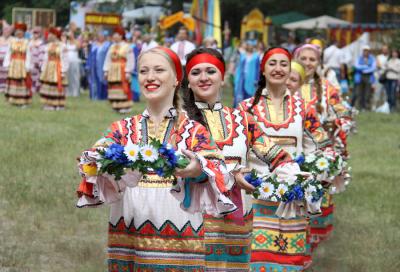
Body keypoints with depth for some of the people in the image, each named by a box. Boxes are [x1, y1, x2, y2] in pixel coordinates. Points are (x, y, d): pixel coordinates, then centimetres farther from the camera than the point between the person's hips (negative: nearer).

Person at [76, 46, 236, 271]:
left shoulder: (193, 130, 3)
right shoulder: (123, 129, 11)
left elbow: (217, 168, -8)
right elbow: (98, 156, -2)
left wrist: (199, 170, -29)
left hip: (178, 237, -2)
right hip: (128, 234, 2)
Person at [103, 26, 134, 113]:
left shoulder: (127, 47, -4)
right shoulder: (112, 47, 14)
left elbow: (130, 61, -9)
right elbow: (107, 60, 13)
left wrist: (128, 72, -16)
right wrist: (106, 70, 5)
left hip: (122, 72, -6)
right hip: (113, 72, 6)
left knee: (124, 89, -8)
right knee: (114, 89, 4)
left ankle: (125, 107, -5)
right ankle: (116, 106, 9)